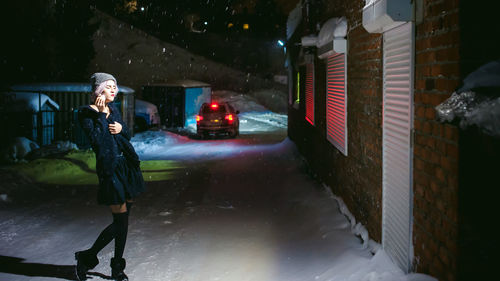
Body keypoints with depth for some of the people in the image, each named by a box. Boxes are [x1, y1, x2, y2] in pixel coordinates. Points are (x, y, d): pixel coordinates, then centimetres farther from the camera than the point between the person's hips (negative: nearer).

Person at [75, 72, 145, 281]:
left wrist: (120, 129, -5)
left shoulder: (113, 110, 15)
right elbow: (96, 141, -18)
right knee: (120, 219, -7)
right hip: (110, 168, -7)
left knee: (124, 219, 8)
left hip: (127, 165, 7)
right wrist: (101, 115, -18)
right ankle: (86, 258, 11)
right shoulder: (87, 113, -6)